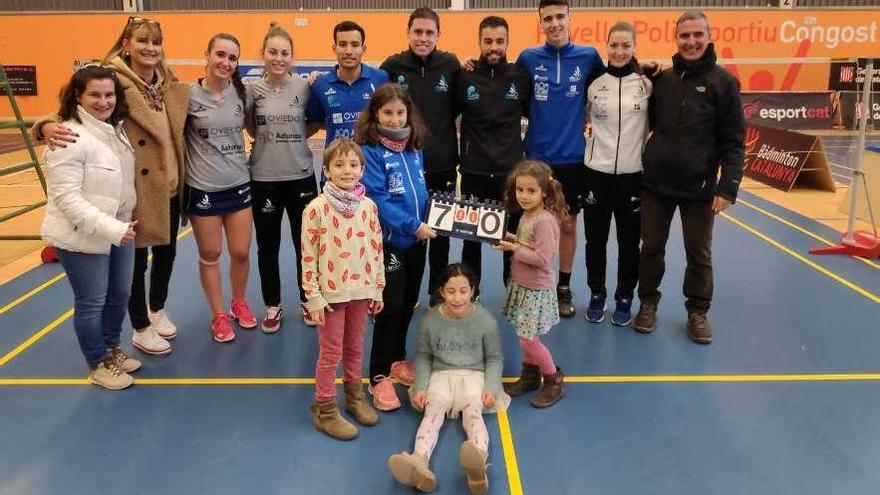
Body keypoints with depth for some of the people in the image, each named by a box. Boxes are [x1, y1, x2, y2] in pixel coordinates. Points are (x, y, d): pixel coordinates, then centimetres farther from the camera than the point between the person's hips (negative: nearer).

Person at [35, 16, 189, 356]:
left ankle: (157, 309, 43)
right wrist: (48, 125, -37)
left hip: (170, 186, 6)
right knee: (136, 259, 8)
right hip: (136, 190, -6)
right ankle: (141, 329, 27)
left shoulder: (171, 86, 5)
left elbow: (181, 132, 17)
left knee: (166, 252, 19)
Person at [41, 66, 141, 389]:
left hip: (119, 231, 8)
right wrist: (111, 229, -28)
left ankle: (111, 349, 40)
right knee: (91, 302, 7)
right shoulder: (70, 138, -21)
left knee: (119, 295, 19)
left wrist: (122, 226, 12)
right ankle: (98, 365, 24)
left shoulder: (116, 130, 5)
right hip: (82, 238, -8)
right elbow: (67, 198, -25)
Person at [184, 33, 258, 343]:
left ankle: (239, 303, 35)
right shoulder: (189, 95, -10)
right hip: (202, 189, -3)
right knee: (210, 255, 10)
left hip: (239, 185, 3)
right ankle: (218, 315, 26)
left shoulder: (240, 93, 0)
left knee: (241, 253, 9)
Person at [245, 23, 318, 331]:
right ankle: (273, 306, 26)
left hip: (301, 176, 0)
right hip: (263, 179, 0)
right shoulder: (252, 90, -4)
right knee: (268, 247, 10)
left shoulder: (304, 87, -4)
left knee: (305, 243, 10)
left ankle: (308, 301, 28)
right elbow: (251, 129, 6)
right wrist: (270, 140, -4)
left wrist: (296, 138, -4)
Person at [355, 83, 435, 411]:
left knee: (409, 304, 16)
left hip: (417, 240, 7)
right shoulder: (370, 151, -13)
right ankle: (379, 377, 12)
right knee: (391, 306, -2)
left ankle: (397, 359, 35)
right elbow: (377, 199, -19)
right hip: (390, 241, -6)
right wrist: (412, 226, -21)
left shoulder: (414, 147, 7)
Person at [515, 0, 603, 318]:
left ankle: (564, 288, 23)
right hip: (537, 156, 0)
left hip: (573, 158, 0)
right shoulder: (529, 58, -1)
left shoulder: (589, 57, -1)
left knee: (568, 224, 9)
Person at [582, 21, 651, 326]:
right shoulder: (594, 82, 0)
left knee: (629, 241, 8)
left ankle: (625, 298, 23)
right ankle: (597, 295, 24)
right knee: (595, 238, 8)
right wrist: (587, 133, 4)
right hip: (596, 171, 1)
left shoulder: (647, 83, -1)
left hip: (633, 173, 0)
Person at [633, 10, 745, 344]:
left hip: (699, 187, -2)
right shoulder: (662, 78, 5)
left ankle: (697, 311, 25)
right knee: (651, 247, 11)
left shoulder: (723, 82, -4)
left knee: (699, 254, 8)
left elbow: (734, 141, -6)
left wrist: (728, 186, -14)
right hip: (656, 183, 3)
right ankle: (648, 303, 29)